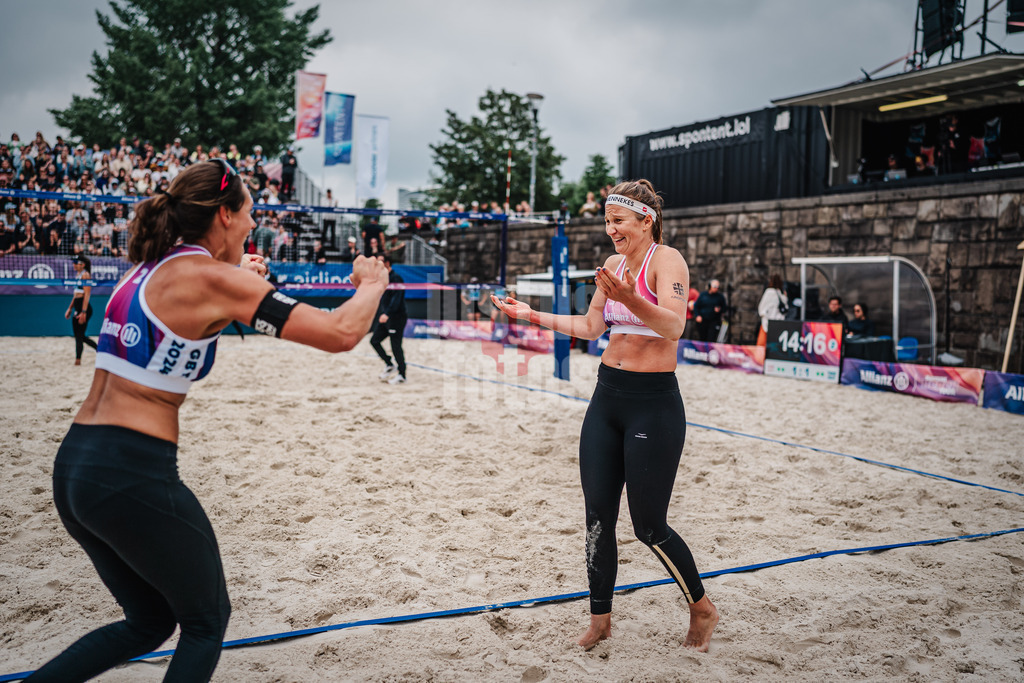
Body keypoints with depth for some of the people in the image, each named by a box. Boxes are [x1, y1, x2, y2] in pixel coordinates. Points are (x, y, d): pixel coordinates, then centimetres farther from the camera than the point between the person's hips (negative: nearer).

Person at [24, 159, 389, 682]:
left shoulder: (146, 269, 12)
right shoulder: (213, 278, -12)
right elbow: (341, 333, -14)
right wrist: (372, 284, 6)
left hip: (73, 464, 8)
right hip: (134, 476, -8)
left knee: (150, 621, 24)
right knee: (206, 622, 13)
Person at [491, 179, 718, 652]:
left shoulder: (666, 259, -12)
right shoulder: (613, 265, 11)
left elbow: (673, 325, -28)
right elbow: (591, 327, 18)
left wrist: (631, 299, -45)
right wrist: (533, 316, 13)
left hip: (654, 403, -7)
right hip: (607, 397, 7)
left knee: (649, 527, 0)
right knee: (598, 516, 8)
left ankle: (702, 608, 24)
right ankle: (600, 618, 24)